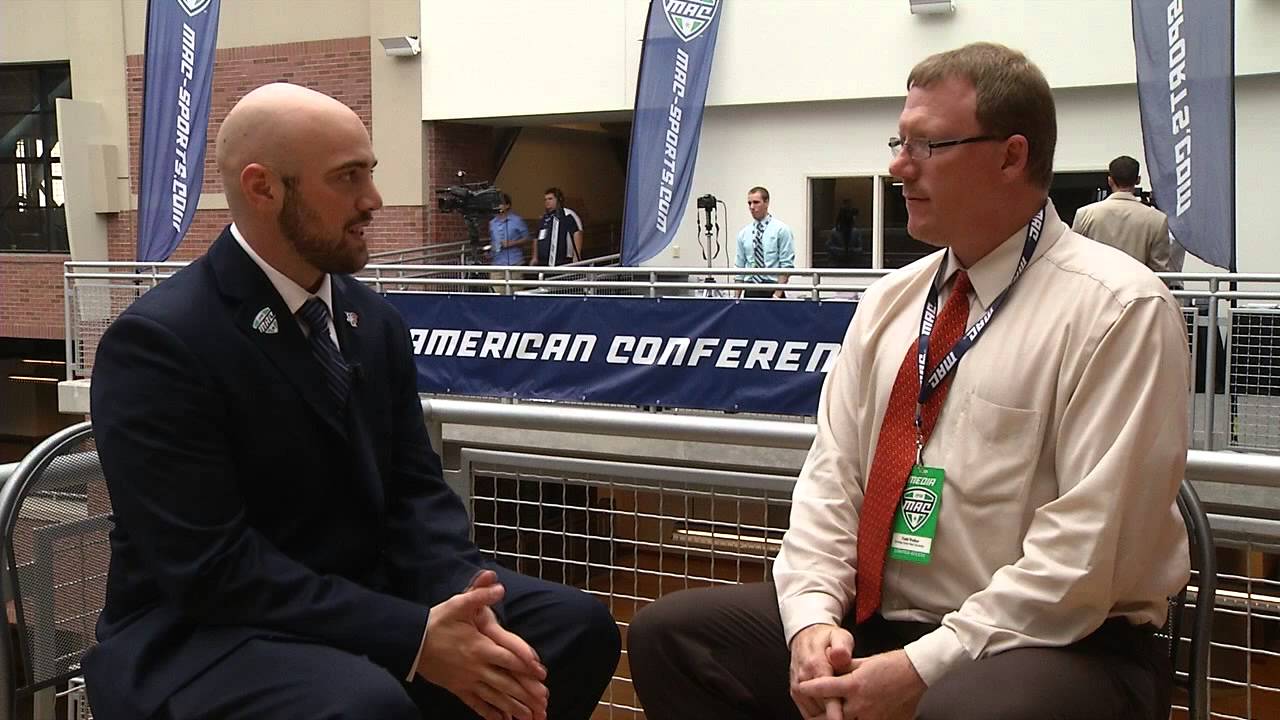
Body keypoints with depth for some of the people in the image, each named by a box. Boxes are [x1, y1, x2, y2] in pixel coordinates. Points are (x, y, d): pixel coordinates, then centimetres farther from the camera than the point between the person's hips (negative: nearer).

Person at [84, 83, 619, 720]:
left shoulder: (373, 320, 6)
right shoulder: (158, 340, -17)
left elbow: (413, 488, 4)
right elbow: (212, 566, -23)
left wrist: (460, 602, -17)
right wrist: (413, 637, -28)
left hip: (362, 598, 7)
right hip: (205, 630, -7)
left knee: (576, 626, -8)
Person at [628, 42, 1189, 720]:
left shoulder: (1117, 310, -11)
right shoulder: (891, 300, 9)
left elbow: (1088, 546, -17)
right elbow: (832, 469, 7)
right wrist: (813, 617, -10)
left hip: (1053, 644, -6)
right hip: (873, 622, 7)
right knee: (665, 634, -1)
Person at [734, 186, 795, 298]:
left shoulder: (781, 229, -3)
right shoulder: (743, 233, 10)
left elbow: (787, 265, -7)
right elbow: (739, 267, 12)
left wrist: (778, 293, -16)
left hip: (772, 289, -4)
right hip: (750, 291, 4)